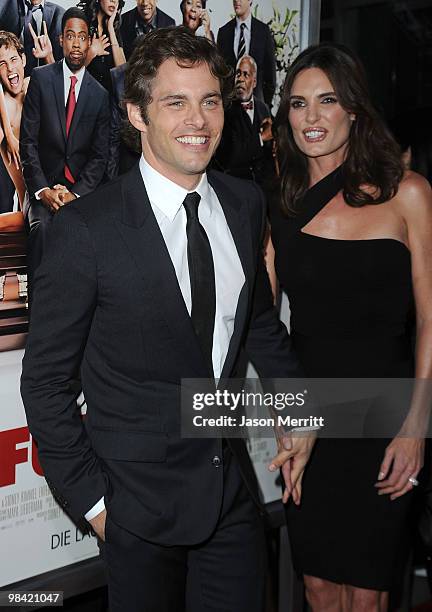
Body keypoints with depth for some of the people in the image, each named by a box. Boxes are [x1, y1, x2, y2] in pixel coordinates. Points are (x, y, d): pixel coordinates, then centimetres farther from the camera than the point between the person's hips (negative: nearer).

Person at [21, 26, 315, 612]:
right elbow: (44, 381, -10)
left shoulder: (245, 203, 0)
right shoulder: (85, 227, -16)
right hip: (140, 498, -4)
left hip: (232, 481, 5)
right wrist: (89, 497, -10)